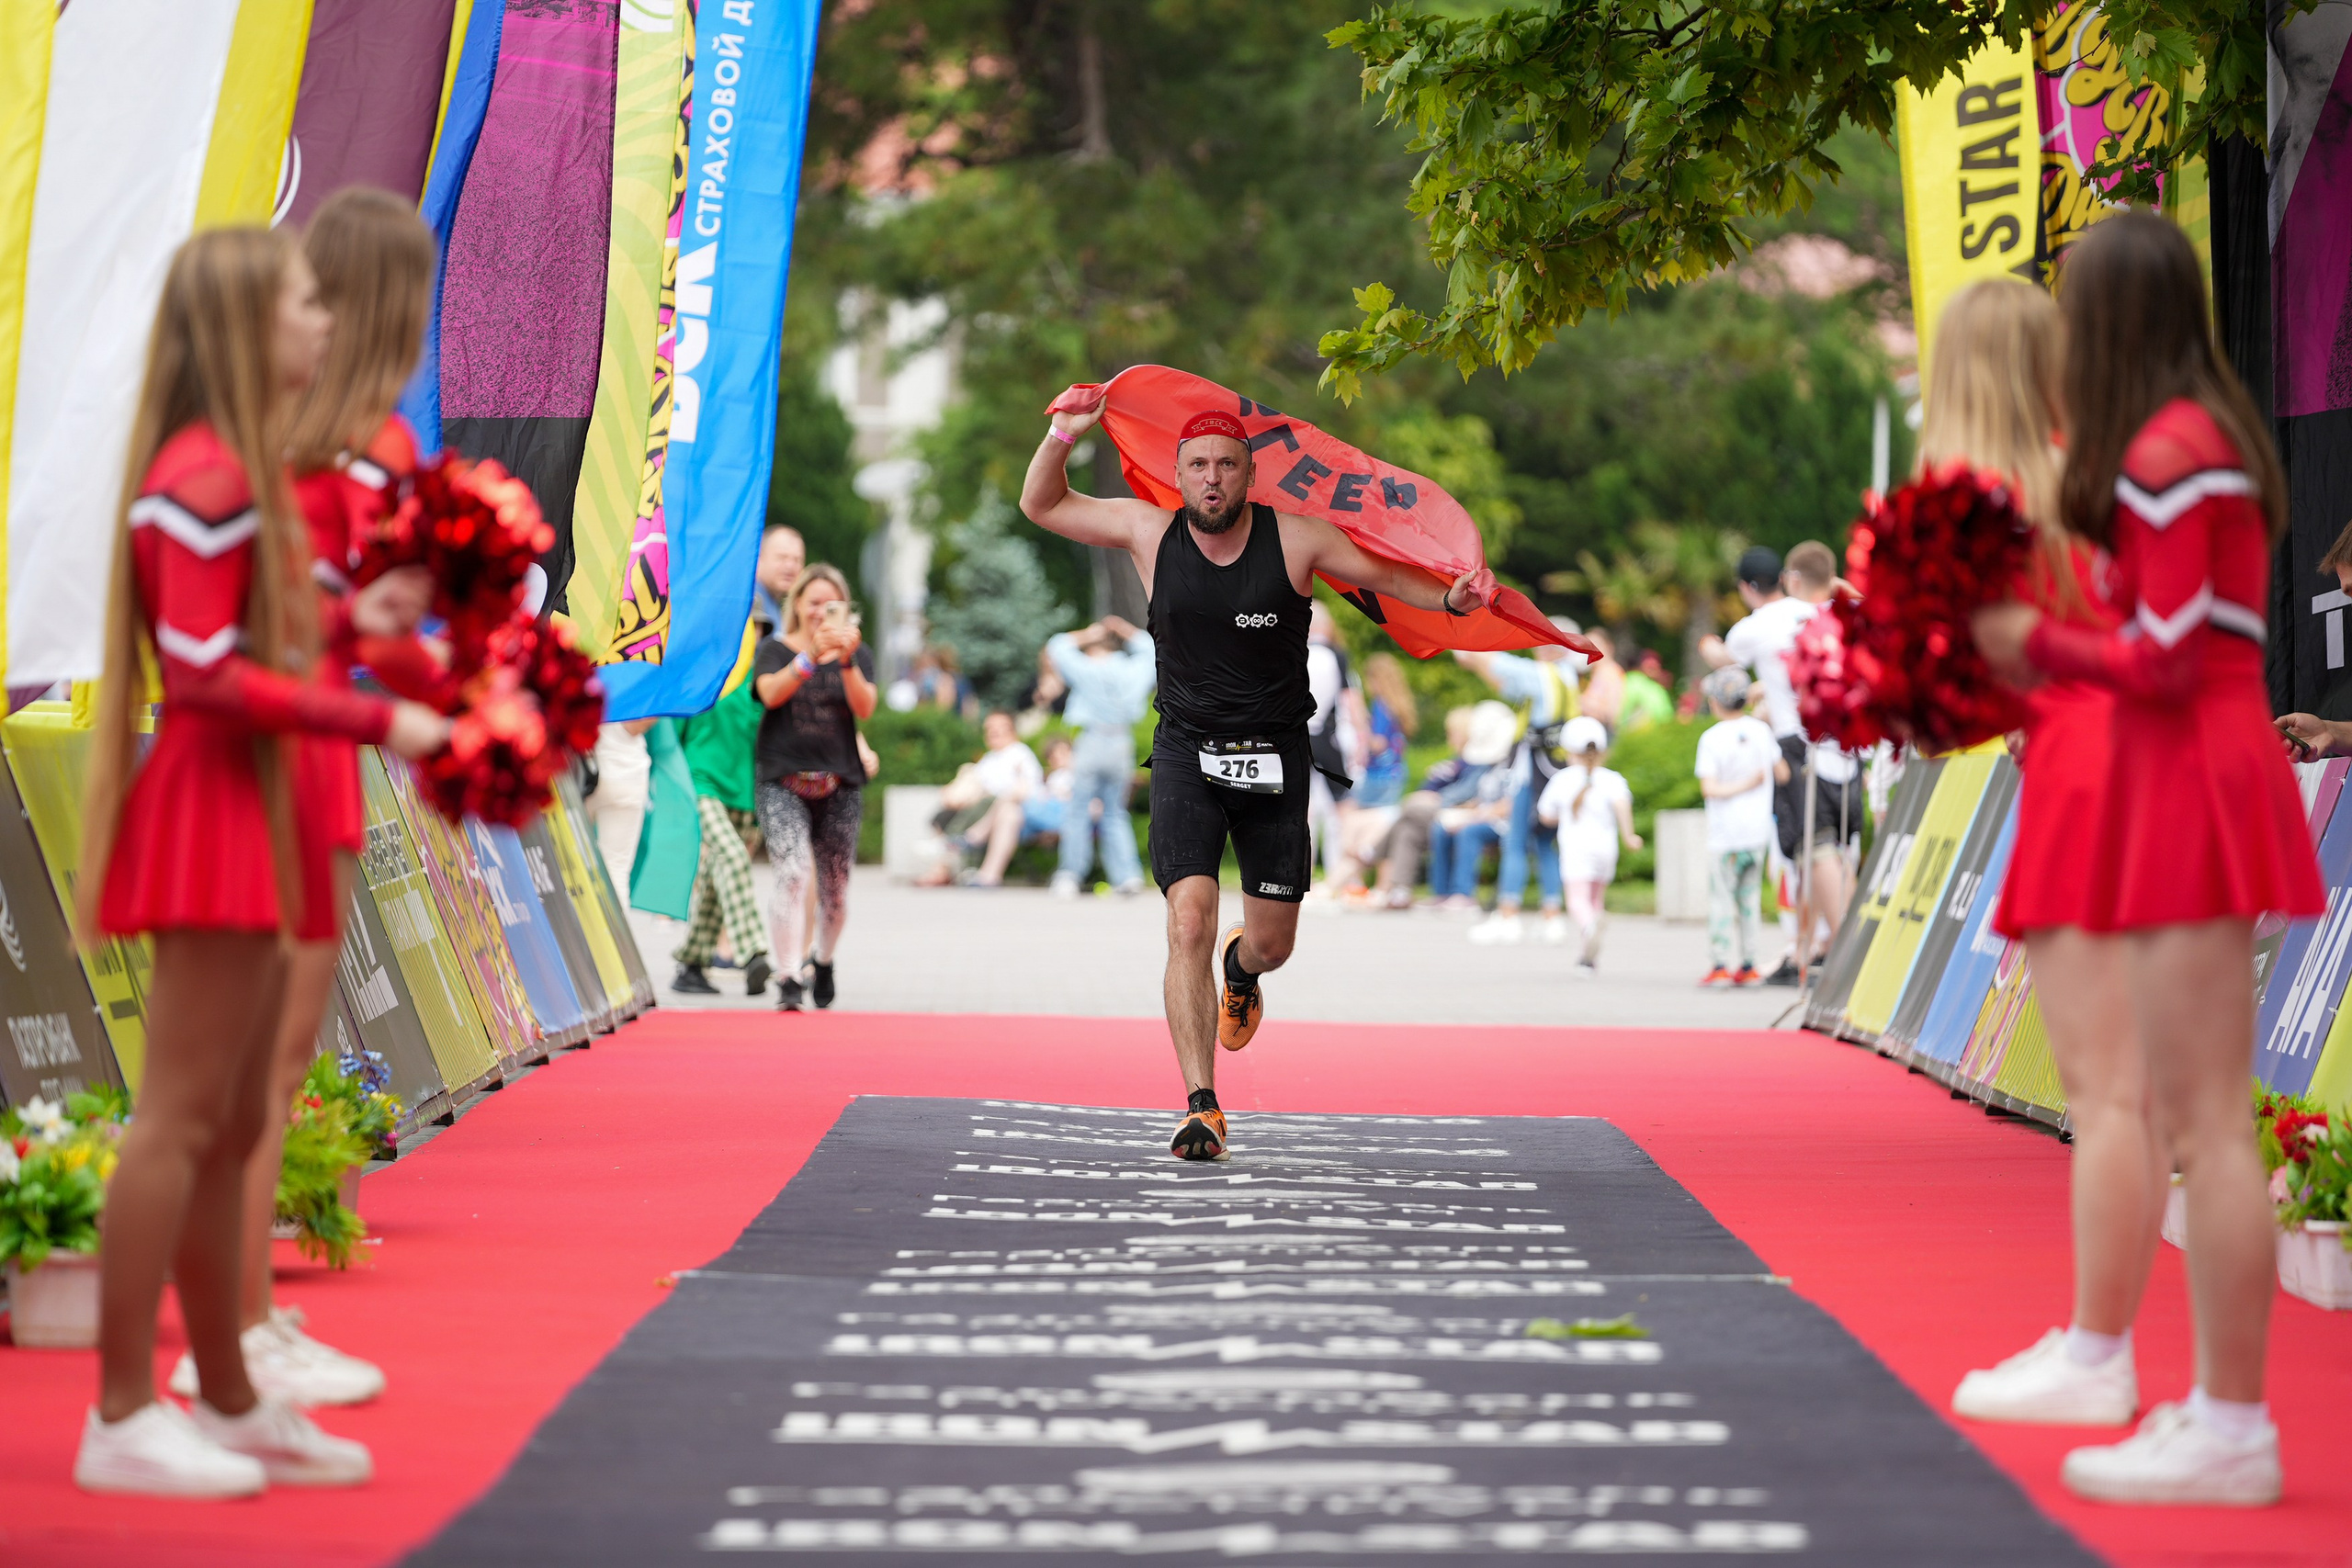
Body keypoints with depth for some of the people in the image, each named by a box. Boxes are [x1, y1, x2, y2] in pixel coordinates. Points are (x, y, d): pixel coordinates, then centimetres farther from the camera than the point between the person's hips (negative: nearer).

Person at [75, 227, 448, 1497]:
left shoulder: (242, 468, 19)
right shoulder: (205, 476, -13)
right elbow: (205, 676, -19)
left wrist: (345, 623, 13)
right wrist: (374, 719, -19)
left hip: (251, 811, 10)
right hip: (212, 802, -10)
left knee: (231, 1126, 13)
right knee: (183, 1115, -9)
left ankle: (230, 1405, 20)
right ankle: (121, 1417, -7)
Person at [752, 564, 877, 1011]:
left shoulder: (859, 653, 10)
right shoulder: (774, 649, 6)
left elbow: (865, 708, -6)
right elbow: (772, 693, -14)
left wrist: (847, 660, -22)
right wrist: (812, 655, -27)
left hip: (839, 784, 3)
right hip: (782, 780, -3)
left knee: (834, 889, 8)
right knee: (792, 874, -22)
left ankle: (822, 960, 37)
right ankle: (788, 983, -24)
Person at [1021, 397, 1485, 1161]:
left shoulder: (1296, 539, -9)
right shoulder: (1150, 532, -5)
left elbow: (1388, 575, 2)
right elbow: (1041, 504, 5)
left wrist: (1449, 599, -17)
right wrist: (1064, 436, -12)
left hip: (1275, 755, 1)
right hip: (1188, 753, -1)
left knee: (1271, 945, 7)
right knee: (1190, 924, -18)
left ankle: (1239, 971, 48)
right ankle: (1202, 1108, -16)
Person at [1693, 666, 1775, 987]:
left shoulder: (1712, 739, -12)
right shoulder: (1761, 731, 1)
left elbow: (1709, 788, -19)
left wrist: (1741, 786, -10)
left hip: (1725, 833, -5)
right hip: (1758, 828, 5)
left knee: (1721, 897, 2)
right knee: (1749, 897, 12)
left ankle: (1722, 965, -1)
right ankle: (1748, 964, 13)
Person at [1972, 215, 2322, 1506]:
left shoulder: (2162, 455, -14)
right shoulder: (2212, 439, 17)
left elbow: (2164, 660, -16)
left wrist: (2040, 644, -1)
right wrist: (2052, 655, 9)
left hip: (2191, 781, -10)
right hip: (2199, 776, 10)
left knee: (2203, 1120, -10)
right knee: (2196, 1117, 12)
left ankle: (2232, 1433, -10)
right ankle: (2217, 1404, 16)